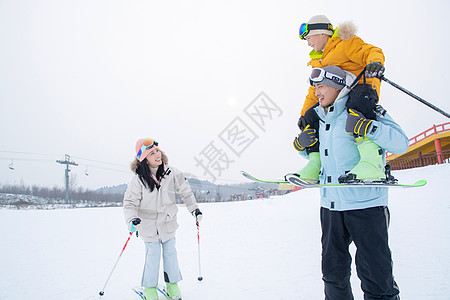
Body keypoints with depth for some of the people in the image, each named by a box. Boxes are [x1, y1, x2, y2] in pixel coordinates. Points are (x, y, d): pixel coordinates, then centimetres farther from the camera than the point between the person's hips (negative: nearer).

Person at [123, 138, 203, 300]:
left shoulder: (171, 172, -11)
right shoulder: (138, 179, -18)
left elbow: (185, 191, 3)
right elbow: (130, 203, -14)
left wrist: (194, 208, 4)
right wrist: (132, 219, -31)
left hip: (168, 221, 3)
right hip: (148, 224, -2)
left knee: (170, 252, 10)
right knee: (153, 254, 3)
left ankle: (172, 283, 29)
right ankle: (150, 287, 24)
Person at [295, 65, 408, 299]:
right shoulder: (322, 120, 12)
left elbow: (401, 143, -14)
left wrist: (367, 127, -28)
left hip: (365, 204, -6)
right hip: (330, 204, 7)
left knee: (375, 274, 1)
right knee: (333, 271, 16)